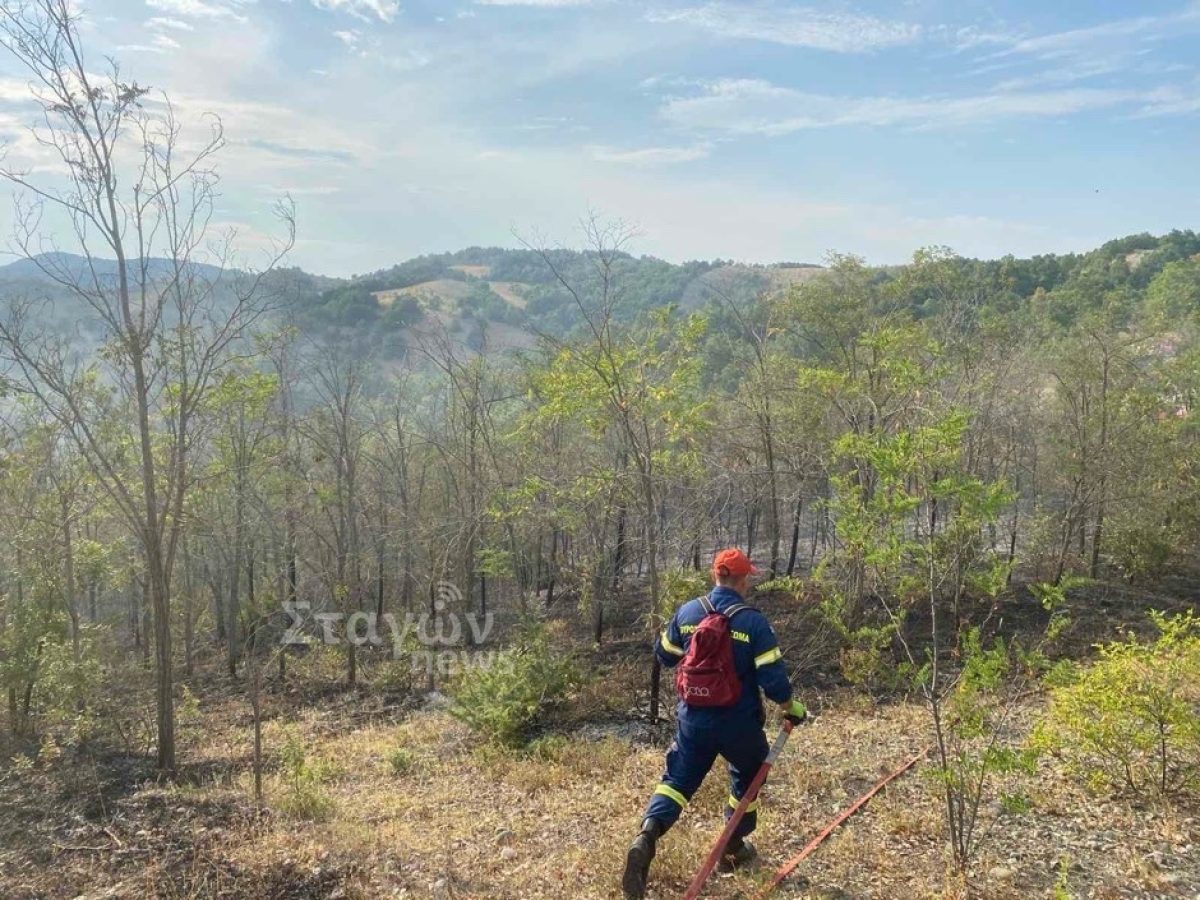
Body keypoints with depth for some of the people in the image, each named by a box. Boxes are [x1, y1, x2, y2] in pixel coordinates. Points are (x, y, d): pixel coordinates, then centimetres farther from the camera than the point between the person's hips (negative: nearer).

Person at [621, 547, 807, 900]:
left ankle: (646, 837, -14)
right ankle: (734, 848, 33)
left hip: (694, 720, 2)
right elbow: (772, 676, -15)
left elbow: (664, 654, 11)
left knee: (677, 779, 10)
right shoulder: (753, 621, -15)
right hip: (739, 724, -2)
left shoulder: (687, 612, -3)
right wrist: (791, 708, 2)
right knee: (747, 777, 24)